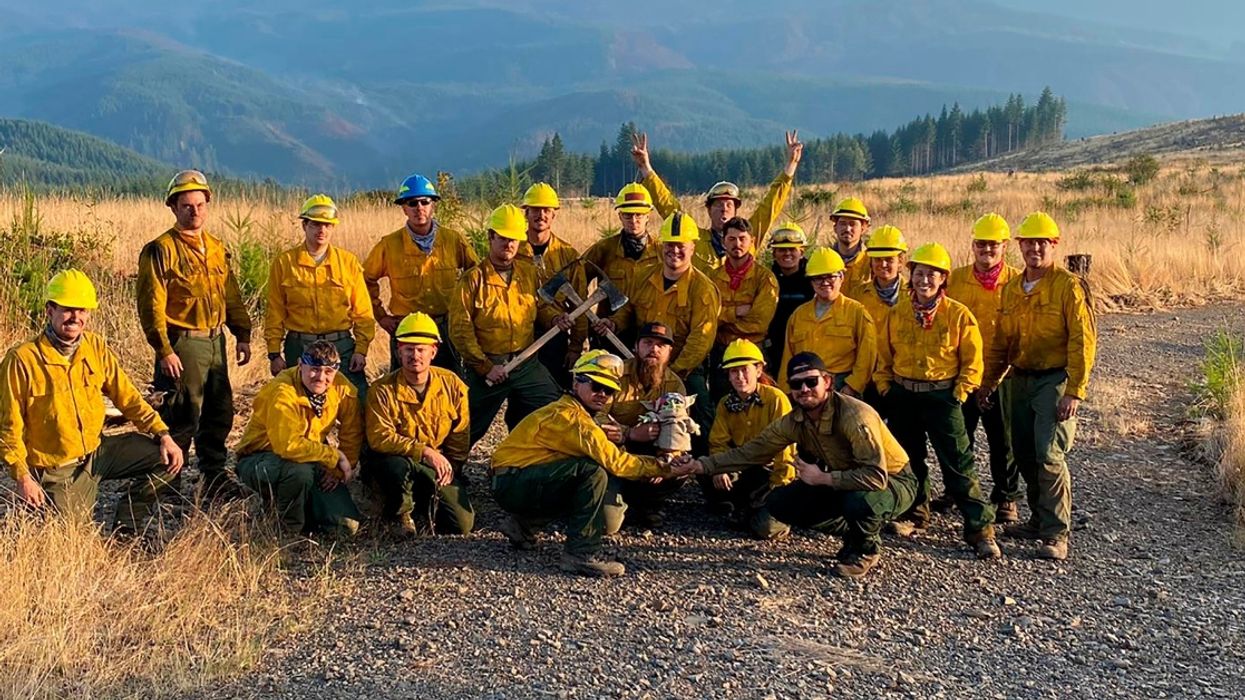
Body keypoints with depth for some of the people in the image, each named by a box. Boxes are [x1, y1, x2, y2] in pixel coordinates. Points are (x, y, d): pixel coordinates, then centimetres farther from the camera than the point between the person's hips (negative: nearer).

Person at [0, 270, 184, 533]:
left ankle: (123, 530, 8)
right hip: (56, 469, -5)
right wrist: (22, 477, -20)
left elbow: (126, 396, 2)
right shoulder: (22, 359, -17)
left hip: (97, 450, 5)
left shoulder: (95, 346, -1)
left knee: (167, 458, -6)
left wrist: (163, 434, -8)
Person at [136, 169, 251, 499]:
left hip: (215, 341, 7)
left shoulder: (216, 247, 14)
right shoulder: (161, 249, -8)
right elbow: (151, 305, -13)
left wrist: (243, 335, 13)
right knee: (182, 419, -3)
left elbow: (232, 295, 19)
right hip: (183, 345, -7)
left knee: (219, 415, 13)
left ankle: (216, 477, 26)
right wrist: (164, 351, -18)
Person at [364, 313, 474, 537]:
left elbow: (461, 437, 4)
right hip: (396, 459, -3)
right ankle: (401, 512, -7)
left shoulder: (452, 385, -2)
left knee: (462, 524, -12)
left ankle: (426, 510, 22)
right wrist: (424, 452, -29)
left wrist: (450, 467, -11)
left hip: (439, 466, 3)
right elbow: (380, 438, -21)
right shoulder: (383, 390, -12)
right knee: (395, 467, -40)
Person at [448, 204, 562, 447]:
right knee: (469, 429, 7)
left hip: (527, 365, 4)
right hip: (488, 366, -4)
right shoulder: (473, 279, -8)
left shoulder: (529, 272, 5)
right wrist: (485, 366, -14)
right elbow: (460, 329, -11)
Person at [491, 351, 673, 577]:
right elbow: (612, 460, -23)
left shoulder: (575, 413, 14)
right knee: (593, 472, -22)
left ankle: (523, 524, 16)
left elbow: (604, 454, 5)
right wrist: (661, 467, -14)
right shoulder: (568, 416, -17)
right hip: (511, 483, -10)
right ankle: (582, 555, -20)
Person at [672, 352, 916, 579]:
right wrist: (701, 465, -10)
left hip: (893, 482, -6)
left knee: (858, 501, -40)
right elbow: (752, 451, -2)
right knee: (779, 503, -7)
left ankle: (867, 549, -4)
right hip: (842, 482, 7)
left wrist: (822, 478, -31)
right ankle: (852, 534, 10)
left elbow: (876, 477, -38)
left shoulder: (855, 416, -31)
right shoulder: (794, 421, -9)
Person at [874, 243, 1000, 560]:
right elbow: (882, 355, 12)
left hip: (942, 396, -4)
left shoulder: (959, 315, -6)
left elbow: (972, 360, -2)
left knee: (958, 464, -7)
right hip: (903, 397, 4)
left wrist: (959, 392, -8)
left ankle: (980, 528, -3)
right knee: (908, 459, 14)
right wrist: (885, 387, 4)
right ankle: (915, 515, 33)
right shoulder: (896, 313, 3)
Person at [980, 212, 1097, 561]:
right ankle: (1039, 520, 26)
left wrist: (1074, 392, -18)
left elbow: (1083, 341, -13)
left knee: (1049, 455, -12)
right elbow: (1001, 342, 18)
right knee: (1024, 455, 11)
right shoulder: (1011, 289, 11)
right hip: (1021, 380, 7)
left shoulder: (1068, 286, -9)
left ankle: (1056, 534, -5)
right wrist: (988, 383, 16)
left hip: (1055, 380, -6)